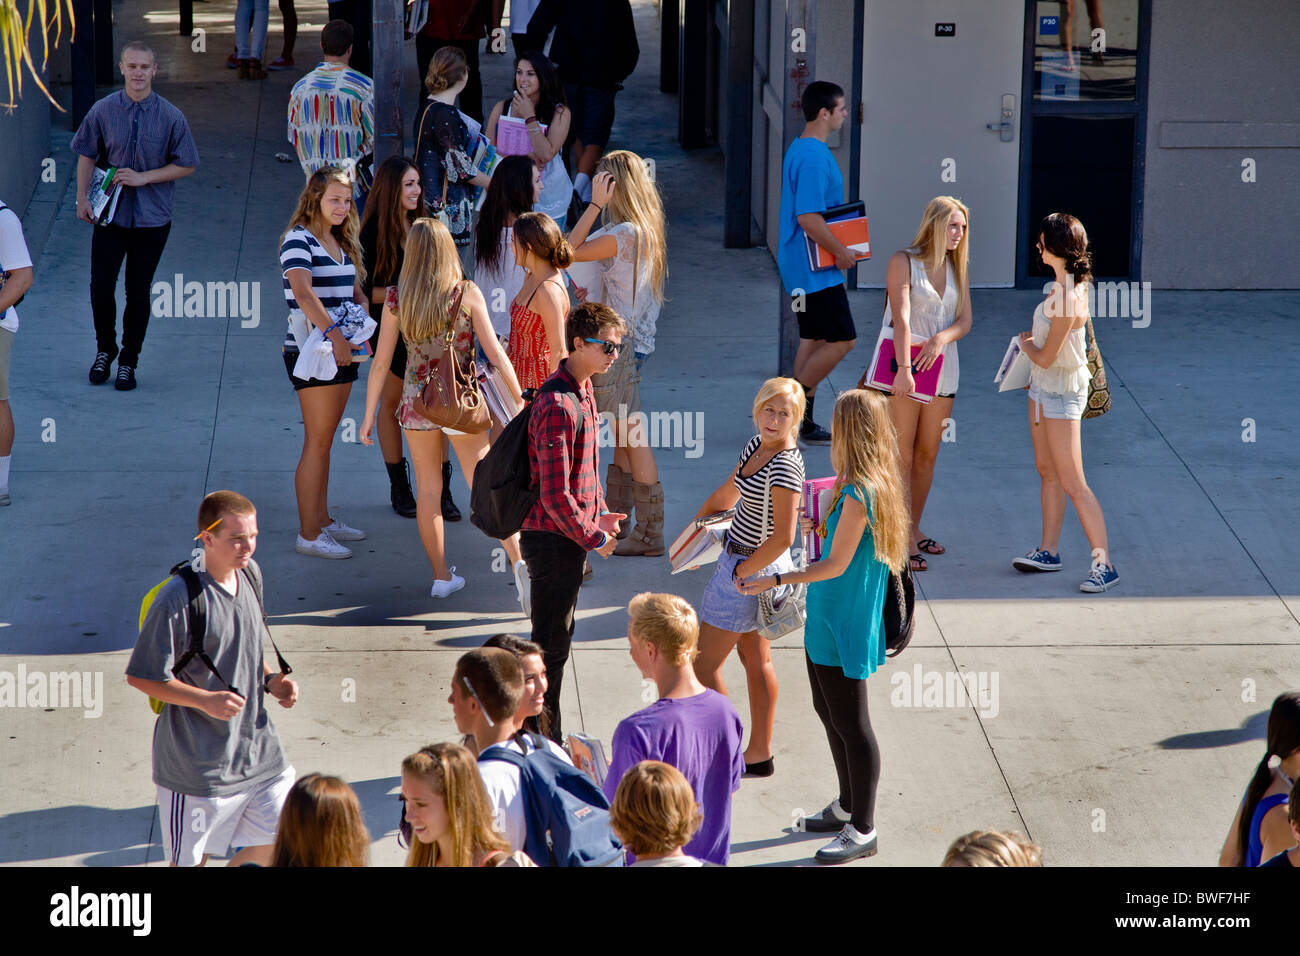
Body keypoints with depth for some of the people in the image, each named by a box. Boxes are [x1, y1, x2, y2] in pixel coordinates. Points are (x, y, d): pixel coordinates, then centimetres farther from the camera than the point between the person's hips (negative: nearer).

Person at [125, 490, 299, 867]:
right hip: (198, 762, -7)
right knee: (190, 862, 5)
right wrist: (205, 700, -23)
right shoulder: (179, 599, -20)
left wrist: (270, 680, 3)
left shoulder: (250, 574, 4)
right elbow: (142, 676, -16)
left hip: (257, 747, 7)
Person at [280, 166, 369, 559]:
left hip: (341, 351, 8)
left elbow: (356, 292, 19)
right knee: (318, 442, -6)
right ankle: (308, 534, -1)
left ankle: (322, 520, 25)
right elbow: (303, 292, -28)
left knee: (325, 439, 16)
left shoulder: (341, 242, 15)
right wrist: (334, 333, -38)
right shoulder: (299, 240, -13)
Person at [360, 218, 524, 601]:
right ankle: (518, 560, -13)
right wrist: (519, 399, 0)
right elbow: (494, 352, -9)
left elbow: (381, 362, -3)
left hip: (418, 402, 1)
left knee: (427, 490, 14)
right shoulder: (467, 293, -9)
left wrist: (369, 415, 6)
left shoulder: (396, 299, -6)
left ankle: (441, 575, 20)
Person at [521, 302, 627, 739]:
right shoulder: (559, 405, -24)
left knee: (556, 640, 18)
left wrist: (599, 515, 14)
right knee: (551, 644, -1)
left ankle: (548, 740, 28)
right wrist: (593, 537, -14)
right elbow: (555, 496, -25)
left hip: (571, 535, 10)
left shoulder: (581, 391, 9)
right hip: (553, 539, -10)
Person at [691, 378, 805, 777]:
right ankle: (759, 753, 28)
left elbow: (783, 538, -28)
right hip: (741, 561, 9)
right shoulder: (757, 445, 3)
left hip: (754, 571, -9)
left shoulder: (785, 465, -25)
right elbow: (726, 494, 20)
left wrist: (742, 572, -17)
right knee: (756, 659, 17)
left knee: (704, 665, 1)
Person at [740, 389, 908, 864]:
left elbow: (837, 564, -21)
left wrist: (776, 581, -19)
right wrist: (817, 526, 23)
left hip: (844, 626, -10)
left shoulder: (859, 494, -24)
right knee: (828, 711, 22)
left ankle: (862, 832, 9)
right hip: (827, 620, 10)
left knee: (851, 725, 0)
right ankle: (847, 807, 37)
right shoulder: (875, 483, 5)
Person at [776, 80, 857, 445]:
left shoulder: (800, 150, 13)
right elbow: (809, 218, -26)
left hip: (803, 267, 11)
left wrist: (836, 249, 18)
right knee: (842, 339, -6)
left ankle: (802, 424, 15)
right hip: (815, 271, -11)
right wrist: (842, 253, -16)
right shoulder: (814, 158, -20)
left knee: (814, 339, 13)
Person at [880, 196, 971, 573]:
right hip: (904, 365, -6)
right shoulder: (903, 261, -7)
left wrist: (942, 337, -17)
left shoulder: (956, 268, 11)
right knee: (901, 455, -4)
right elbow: (901, 316, -19)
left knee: (927, 455, 10)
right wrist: (903, 368, -29)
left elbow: (965, 320, 6)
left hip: (942, 367, 6)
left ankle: (914, 528, 21)